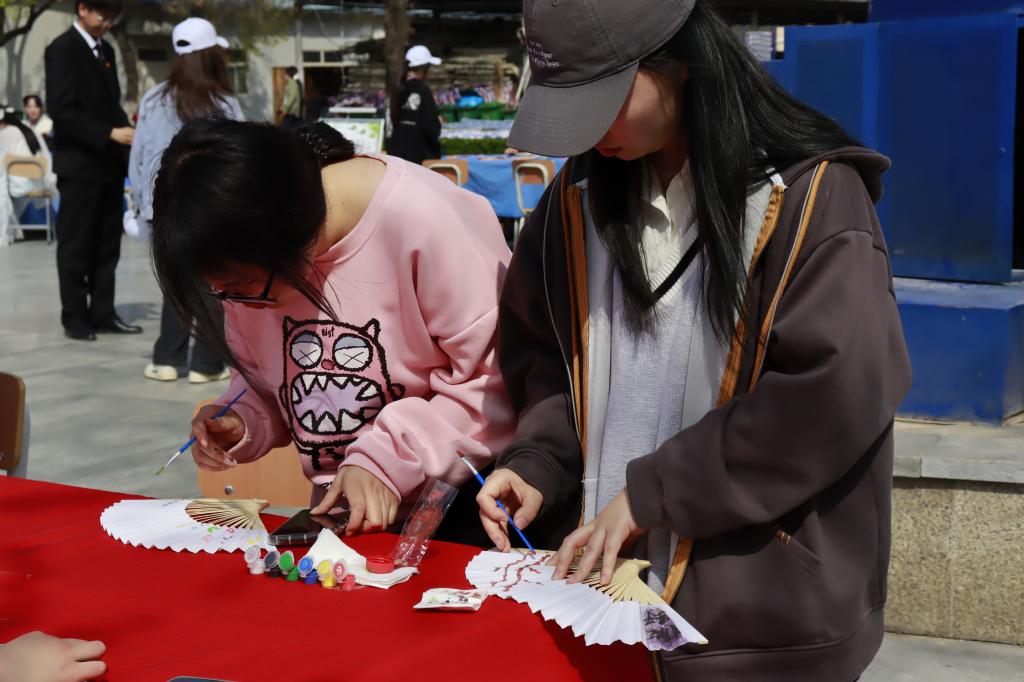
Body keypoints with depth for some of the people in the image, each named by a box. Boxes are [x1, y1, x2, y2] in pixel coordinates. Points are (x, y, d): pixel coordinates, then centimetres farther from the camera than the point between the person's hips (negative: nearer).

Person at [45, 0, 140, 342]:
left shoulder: (106, 50, 15)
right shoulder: (62, 49, -9)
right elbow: (61, 110, -17)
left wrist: (126, 133, 2)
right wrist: (110, 134, -22)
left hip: (110, 163, 7)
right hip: (79, 163, -7)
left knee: (107, 246, 9)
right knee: (75, 246, 0)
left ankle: (103, 313, 14)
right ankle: (75, 318, 7)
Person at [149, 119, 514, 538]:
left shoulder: (425, 220, -19)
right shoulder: (250, 253, 1)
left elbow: (497, 381, -14)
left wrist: (386, 460, -17)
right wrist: (241, 427, -2)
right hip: (338, 516, 5)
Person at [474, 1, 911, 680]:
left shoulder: (814, 196, -13)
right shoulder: (580, 197, 4)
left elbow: (835, 392, -19)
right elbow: (543, 353, 12)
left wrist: (652, 491, -17)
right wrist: (537, 464, -7)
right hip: (595, 578, 5)